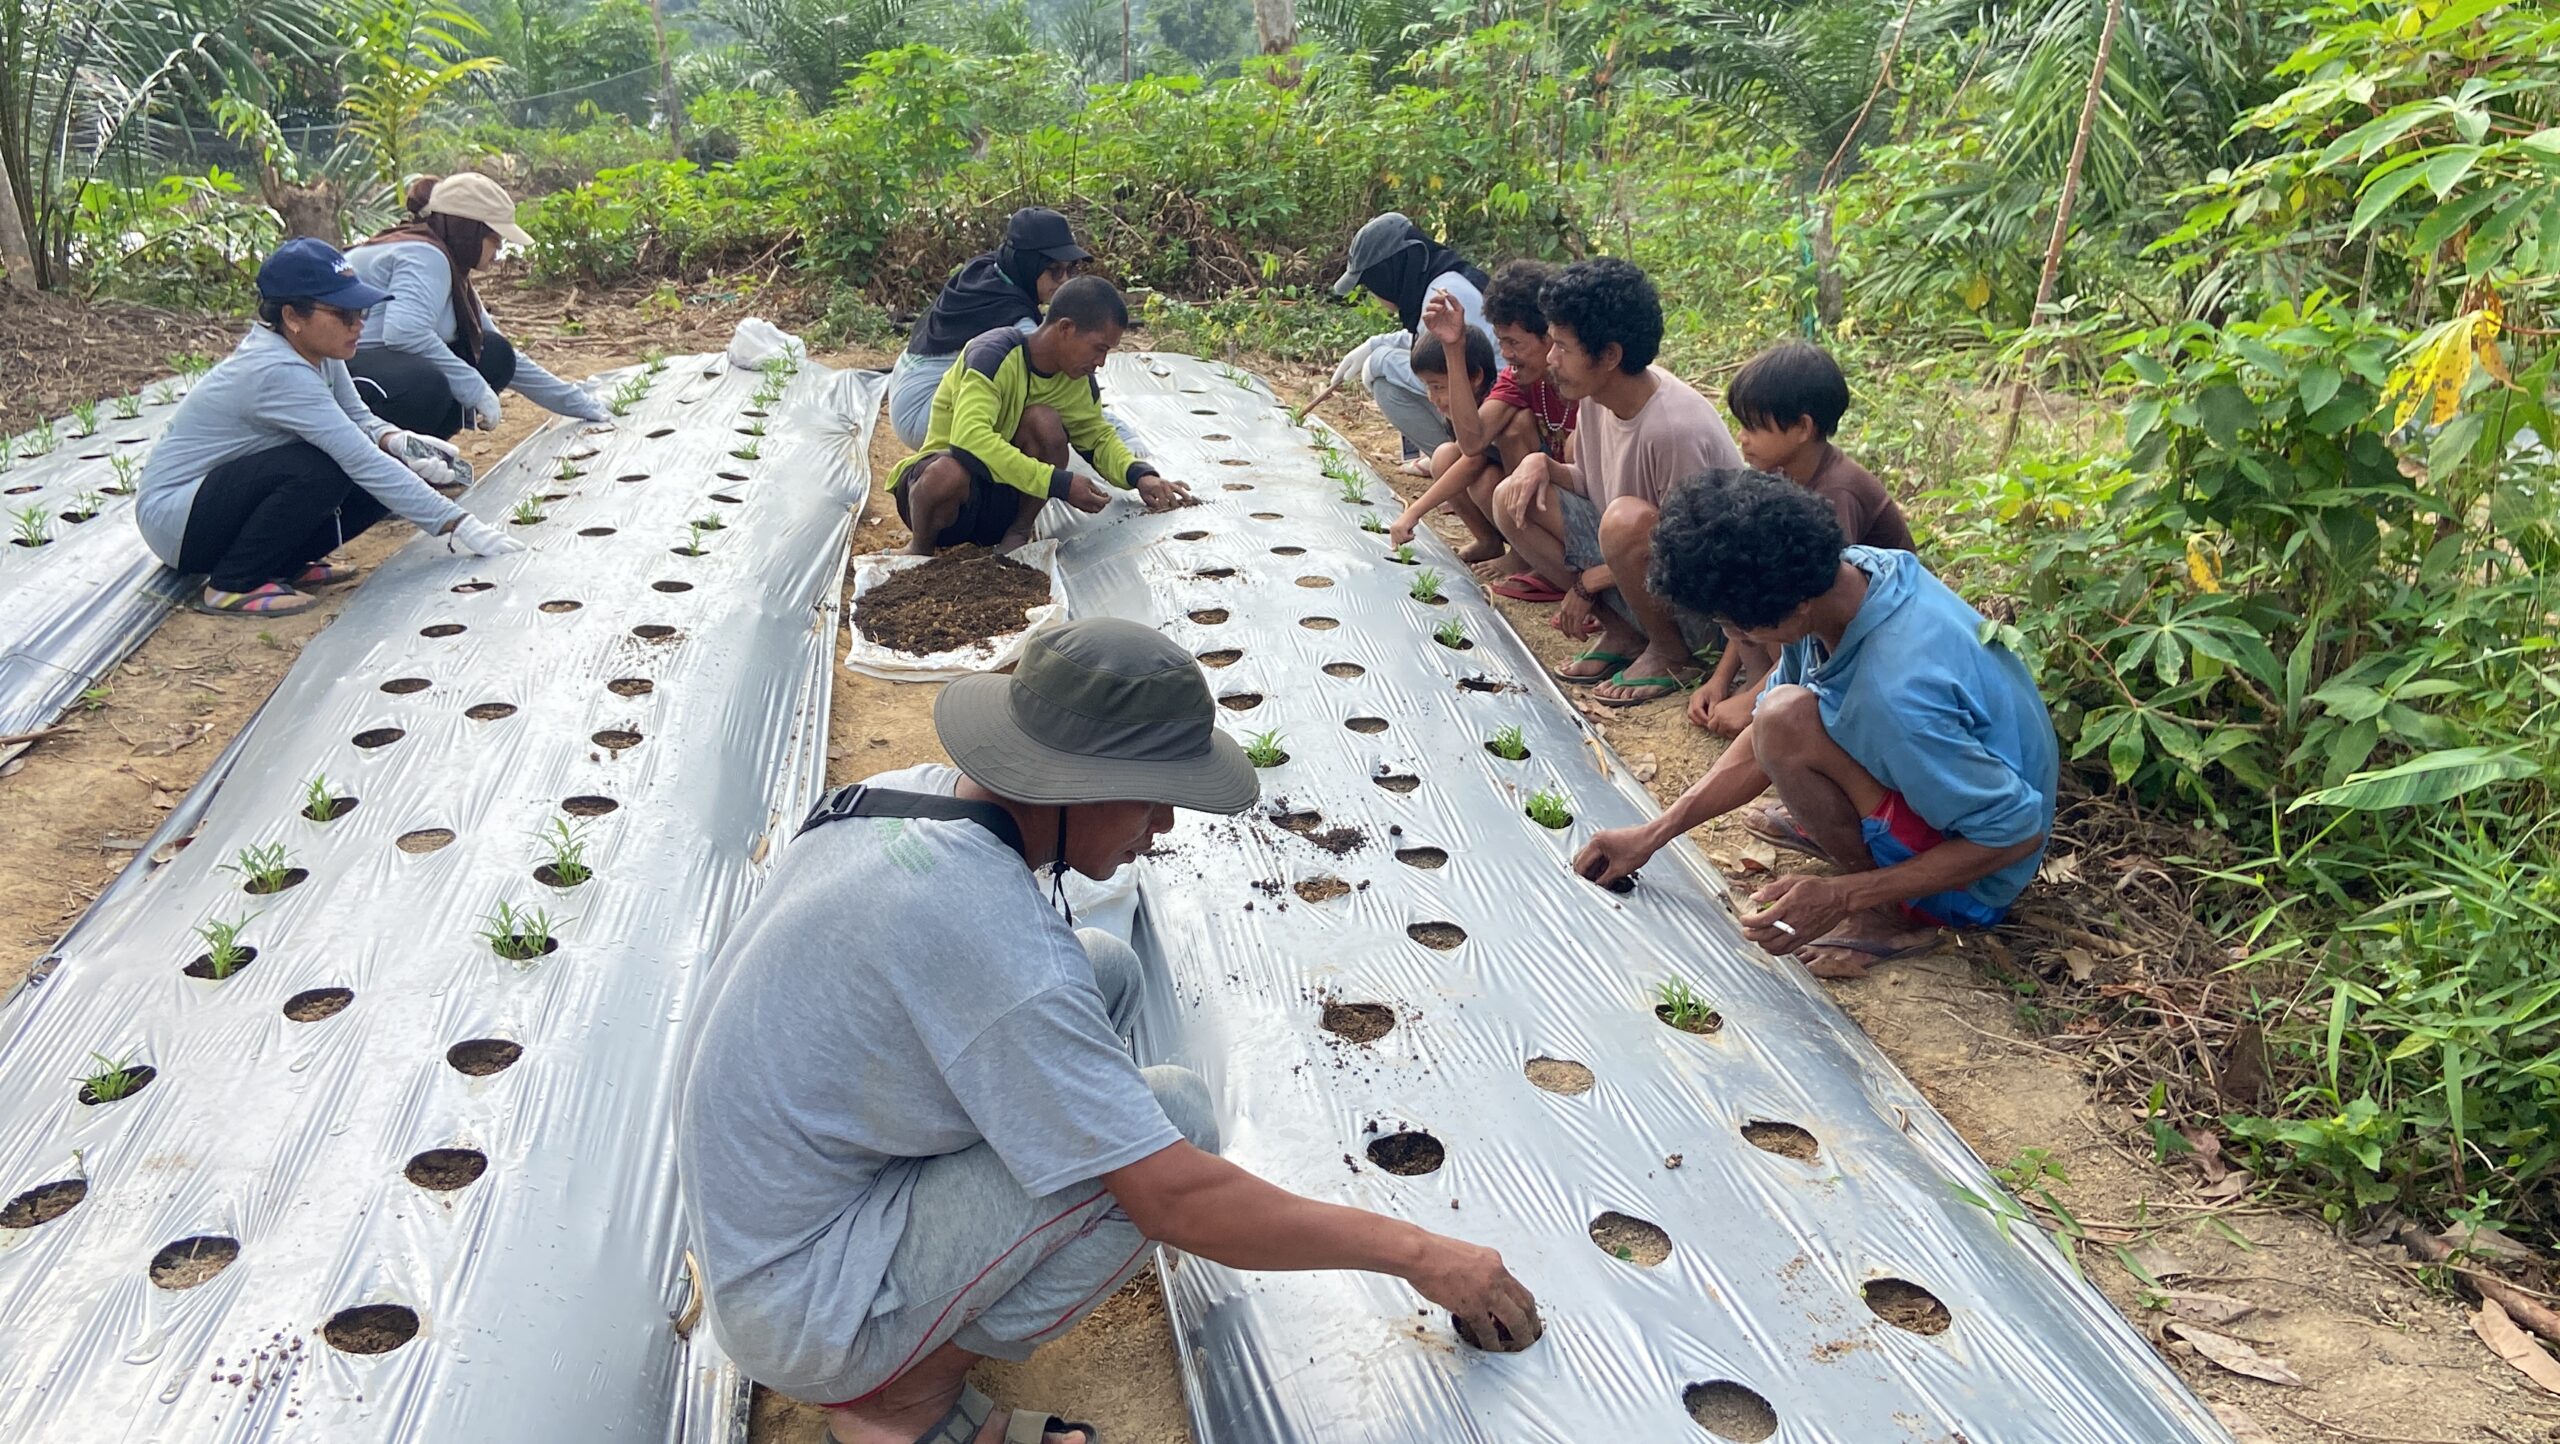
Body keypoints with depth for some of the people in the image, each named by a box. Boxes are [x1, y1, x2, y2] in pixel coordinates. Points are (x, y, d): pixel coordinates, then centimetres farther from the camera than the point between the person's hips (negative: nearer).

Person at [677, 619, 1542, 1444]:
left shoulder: (900, 793, -4)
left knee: (1106, 971, 4)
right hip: (799, 1317, -9)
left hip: (744, 1215, 9)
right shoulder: (996, 946, -30)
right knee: (1176, 1110, -18)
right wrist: (1415, 1253, -15)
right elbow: (1177, 1202, -26)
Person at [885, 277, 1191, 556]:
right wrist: (1060, 484, -39)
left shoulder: (1078, 380, -2)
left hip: (1001, 504, 5)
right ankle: (920, 547, -9)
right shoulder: (994, 355, -24)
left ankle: (1018, 534, -5)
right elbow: (970, 437, -38)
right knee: (949, 474, -42)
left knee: (1044, 421, -24)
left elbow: (1098, 437, 12)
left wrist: (1140, 475, -12)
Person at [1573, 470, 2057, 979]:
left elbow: (2017, 834, -28)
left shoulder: (1897, 689, -38)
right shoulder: (1845, 572, -12)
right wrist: (1652, 835, -1)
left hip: (1971, 877, -8)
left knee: (1789, 719, -29)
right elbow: (1763, 746, 1)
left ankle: (1892, 914, -11)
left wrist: (1842, 896, -28)